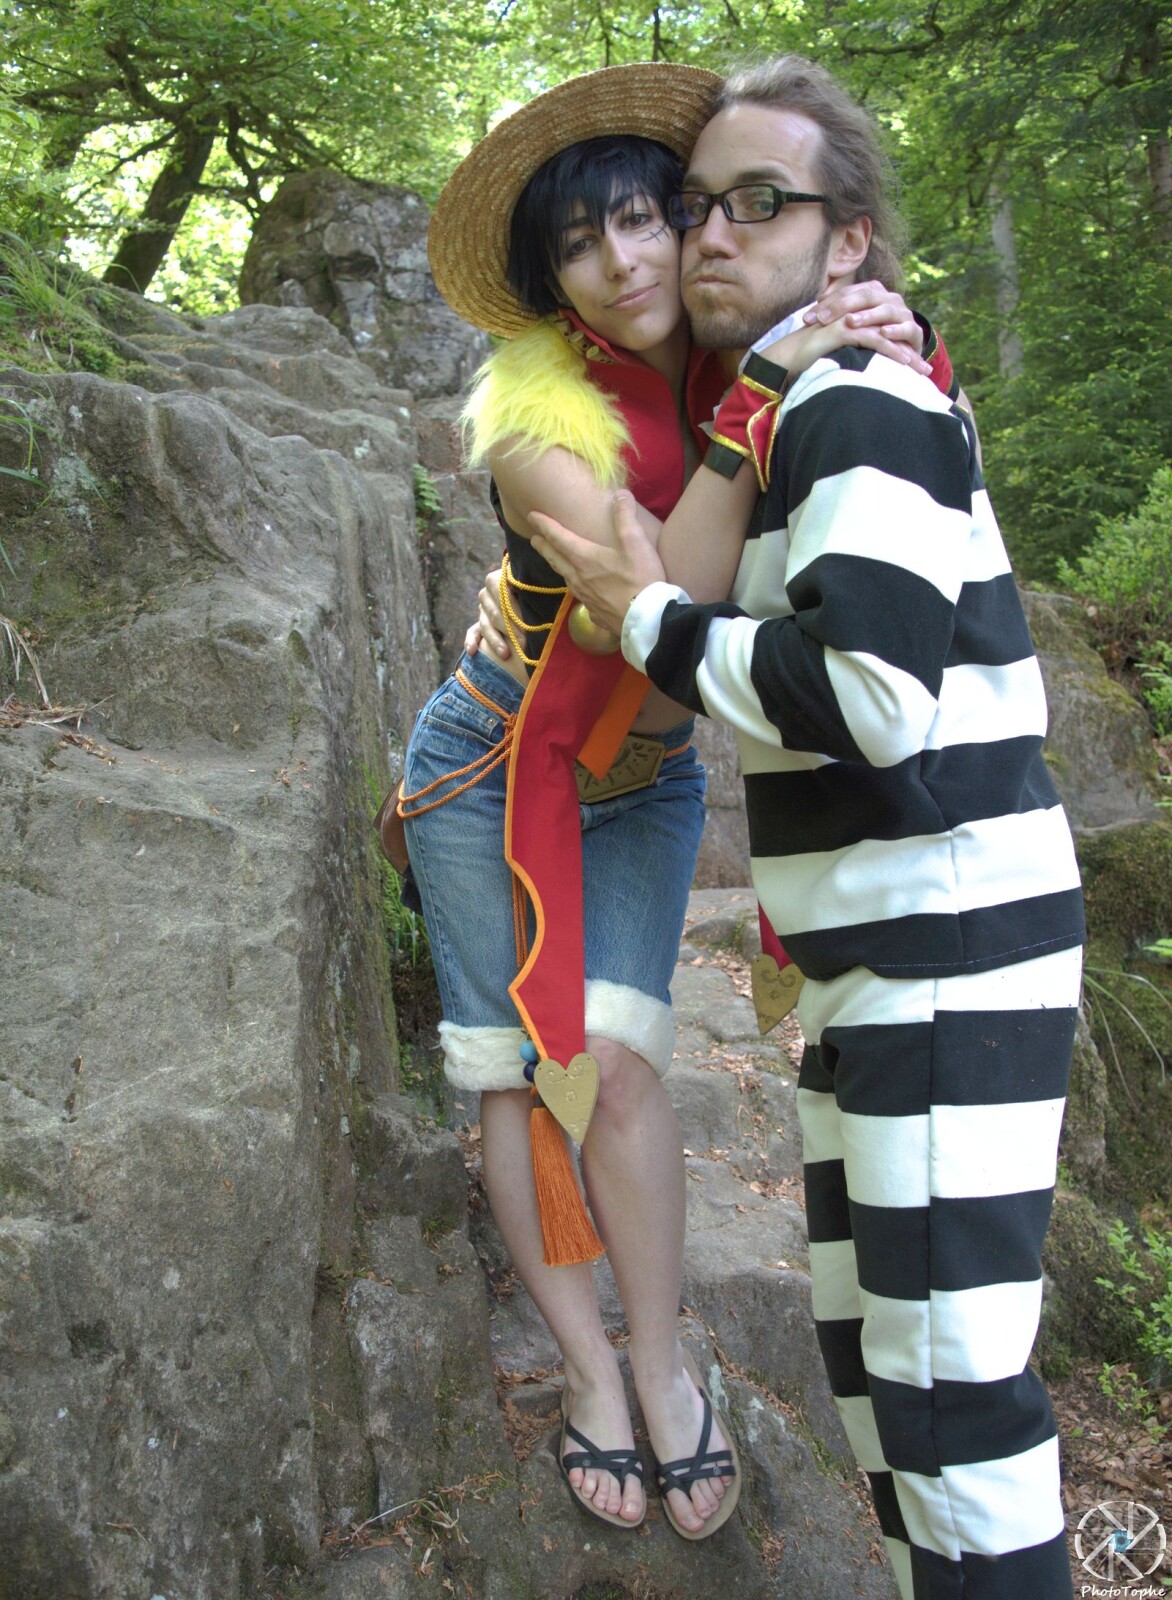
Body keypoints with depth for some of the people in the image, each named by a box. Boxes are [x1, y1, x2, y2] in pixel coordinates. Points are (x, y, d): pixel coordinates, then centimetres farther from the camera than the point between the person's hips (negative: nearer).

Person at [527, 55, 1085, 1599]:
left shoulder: (858, 401, -14)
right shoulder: (794, 416, 16)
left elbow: (867, 692, -27)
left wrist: (649, 615, -14)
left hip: (956, 958, -10)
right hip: (880, 958, 10)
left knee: (945, 1365, -6)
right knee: (867, 1337, 17)